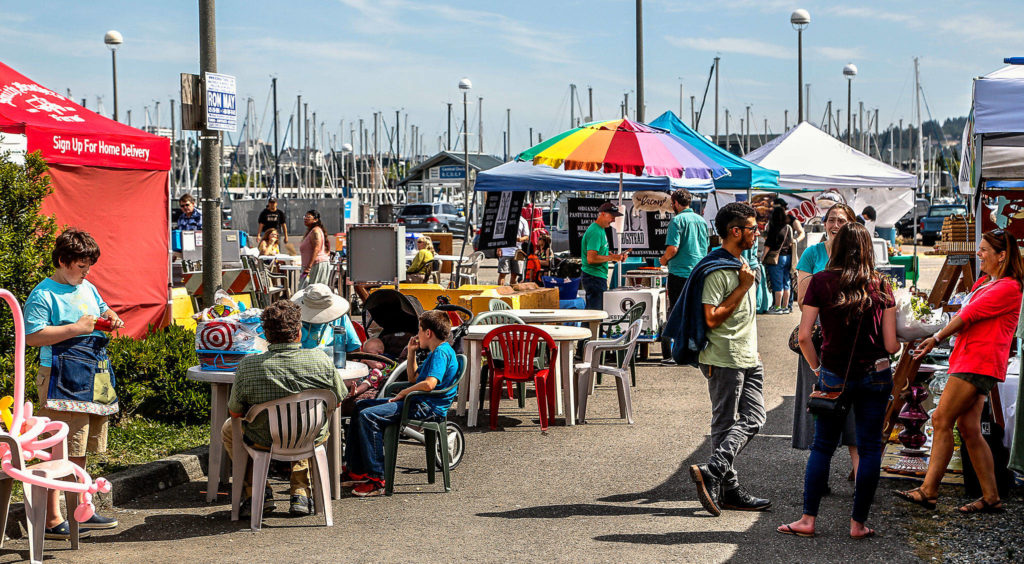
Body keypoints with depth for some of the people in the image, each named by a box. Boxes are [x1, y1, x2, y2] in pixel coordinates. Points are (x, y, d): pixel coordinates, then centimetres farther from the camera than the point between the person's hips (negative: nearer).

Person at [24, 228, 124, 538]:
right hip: (61, 381, -8)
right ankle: (52, 519, -6)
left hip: (92, 378, 8)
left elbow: (102, 308, 33)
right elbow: (31, 336, -19)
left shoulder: (87, 288, 16)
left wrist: (111, 318, 9)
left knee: (81, 450, 15)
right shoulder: (43, 295, -10)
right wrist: (76, 329, -19)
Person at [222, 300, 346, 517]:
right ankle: (300, 493, 26)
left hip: (264, 441, -1)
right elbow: (336, 401, -3)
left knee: (229, 429, 31)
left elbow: (235, 412, -8)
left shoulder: (248, 366, -21)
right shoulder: (321, 360, -18)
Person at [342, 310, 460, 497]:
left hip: (427, 407, -11)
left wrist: (404, 393, -14)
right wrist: (411, 352, 20)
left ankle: (376, 480, -24)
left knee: (369, 416, -25)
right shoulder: (435, 353, 20)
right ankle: (355, 470, 12)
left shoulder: (442, 352, -14)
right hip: (418, 402, 12)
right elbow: (414, 378, 30)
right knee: (361, 407, 14)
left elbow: (429, 384, -28)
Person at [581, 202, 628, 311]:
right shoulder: (595, 232, -17)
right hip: (594, 277, -10)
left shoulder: (601, 230, 15)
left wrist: (616, 256, 7)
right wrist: (612, 258, -17)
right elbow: (591, 259, -24)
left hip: (600, 277, 10)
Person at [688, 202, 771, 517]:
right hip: (724, 360, -9)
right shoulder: (717, 270, -16)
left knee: (752, 419, 2)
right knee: (725, 424, -3)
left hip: (747, 359, 9)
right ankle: (728, 490, 0)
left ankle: (712, 472, -1)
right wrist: (743, 287, -17)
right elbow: (712, 318, -22)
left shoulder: (743, 263, 15)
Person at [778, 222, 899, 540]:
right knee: (869, 448, 8)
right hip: (875, 375, 0)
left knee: (822, 447, 9)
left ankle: (808, 519, 9)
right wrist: (898, 345, 20)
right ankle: (858, 523, 10)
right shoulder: (880, 286, -1)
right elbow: (891, 344, -3)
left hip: (834, 376, 0)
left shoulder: (821, 282, -5)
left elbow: (804, 336, -8)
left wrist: (816, 367, 8)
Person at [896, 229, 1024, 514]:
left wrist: (936, 338, -2)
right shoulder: (984, 283, 22)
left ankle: (928, 491, -11)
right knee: (969, 429, 5)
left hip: (979, 362, -10)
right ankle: (991, 498, 8)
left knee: (941, 420, -12)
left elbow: (968, 315, -9)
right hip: (968, 360, 10)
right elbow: (966, 314, 23)